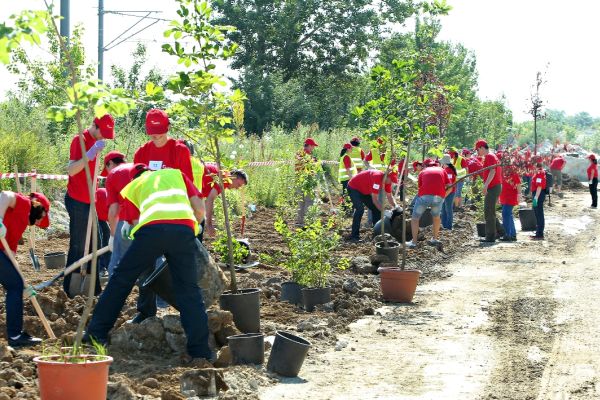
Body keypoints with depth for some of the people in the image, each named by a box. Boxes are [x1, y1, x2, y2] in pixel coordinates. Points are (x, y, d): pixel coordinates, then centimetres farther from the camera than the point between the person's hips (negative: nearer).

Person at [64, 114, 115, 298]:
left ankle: (93, 287, 20)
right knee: (78, 246, -5)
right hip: (77, 201, -9)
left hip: (88, 200, 9)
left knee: (92, 245, 12)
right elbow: (71, 170, -26)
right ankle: (70, 288, 3)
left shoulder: (95, 141, 12)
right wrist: (91, 153, -34)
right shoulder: (80, 140, -15)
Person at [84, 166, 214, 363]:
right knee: (188, 290, 7)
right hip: (184, 228, 1)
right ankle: (200, 350, 1)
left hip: (152, 227, -1)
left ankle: (96, 333, 20)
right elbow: (199, 208, 22)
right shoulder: (176, 173, 35)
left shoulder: (132, 187, 33)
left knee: (121, 279, 15)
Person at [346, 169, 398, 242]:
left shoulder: (387, 181, -9)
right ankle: (354, 236, -25)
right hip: (353, 188, -9)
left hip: (365, 191, 9)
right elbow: (375, 200, -34)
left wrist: (395, 207, -11)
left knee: (376, 209, 4)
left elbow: (389, 196, 4)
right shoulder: (377, 177, -36)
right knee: (360, 209, -26)